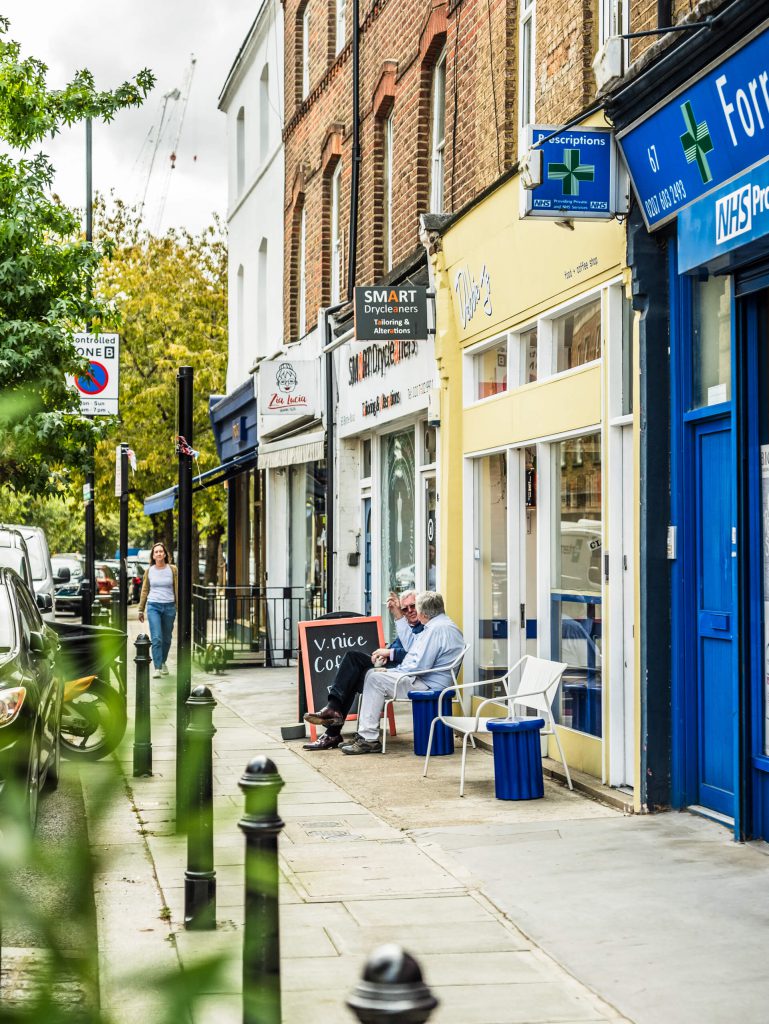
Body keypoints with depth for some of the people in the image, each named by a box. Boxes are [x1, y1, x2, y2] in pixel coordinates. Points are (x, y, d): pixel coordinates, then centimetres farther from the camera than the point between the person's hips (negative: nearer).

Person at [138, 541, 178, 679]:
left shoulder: (172, 570, 2)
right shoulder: (149, 571, 6)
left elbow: (177, 590, 2)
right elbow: (144, 591, 11)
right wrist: (141, 610, 10)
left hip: (169, 607, 0)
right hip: (153, 606, 0)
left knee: (166, 638, 10)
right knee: (156, 638, -11)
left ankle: (163, 662, 30)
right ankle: (157, 667, -11)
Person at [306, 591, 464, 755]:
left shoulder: (437, 629, -19)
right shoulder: (441, 624, 16)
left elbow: (419, 666, -23)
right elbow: (411, 644, 21)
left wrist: (390, 672, -11)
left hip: (429, 685, -11)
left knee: (376, 678, -17)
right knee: (372, 674, 10)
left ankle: (369, 739, -15)